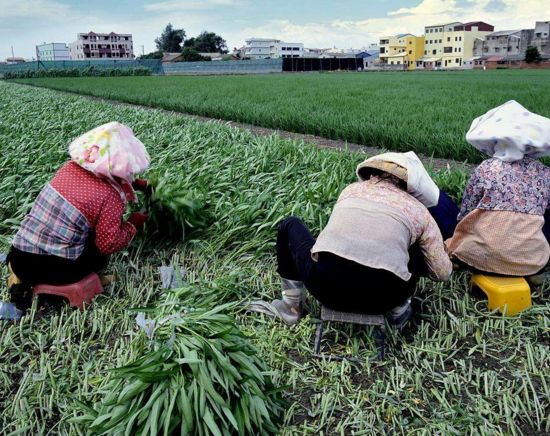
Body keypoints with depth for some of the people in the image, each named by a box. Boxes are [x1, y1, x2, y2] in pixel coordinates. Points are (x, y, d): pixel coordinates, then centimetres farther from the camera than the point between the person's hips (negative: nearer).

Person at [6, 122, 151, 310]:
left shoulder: (71, 166, 3)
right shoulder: (110, 196, -16)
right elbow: (109, 244, -11)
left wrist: (133, 184, 28)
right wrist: (133, 224, 4)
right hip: (55, 269, -6)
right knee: (101, 253, 21)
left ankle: (22, 276, 17)